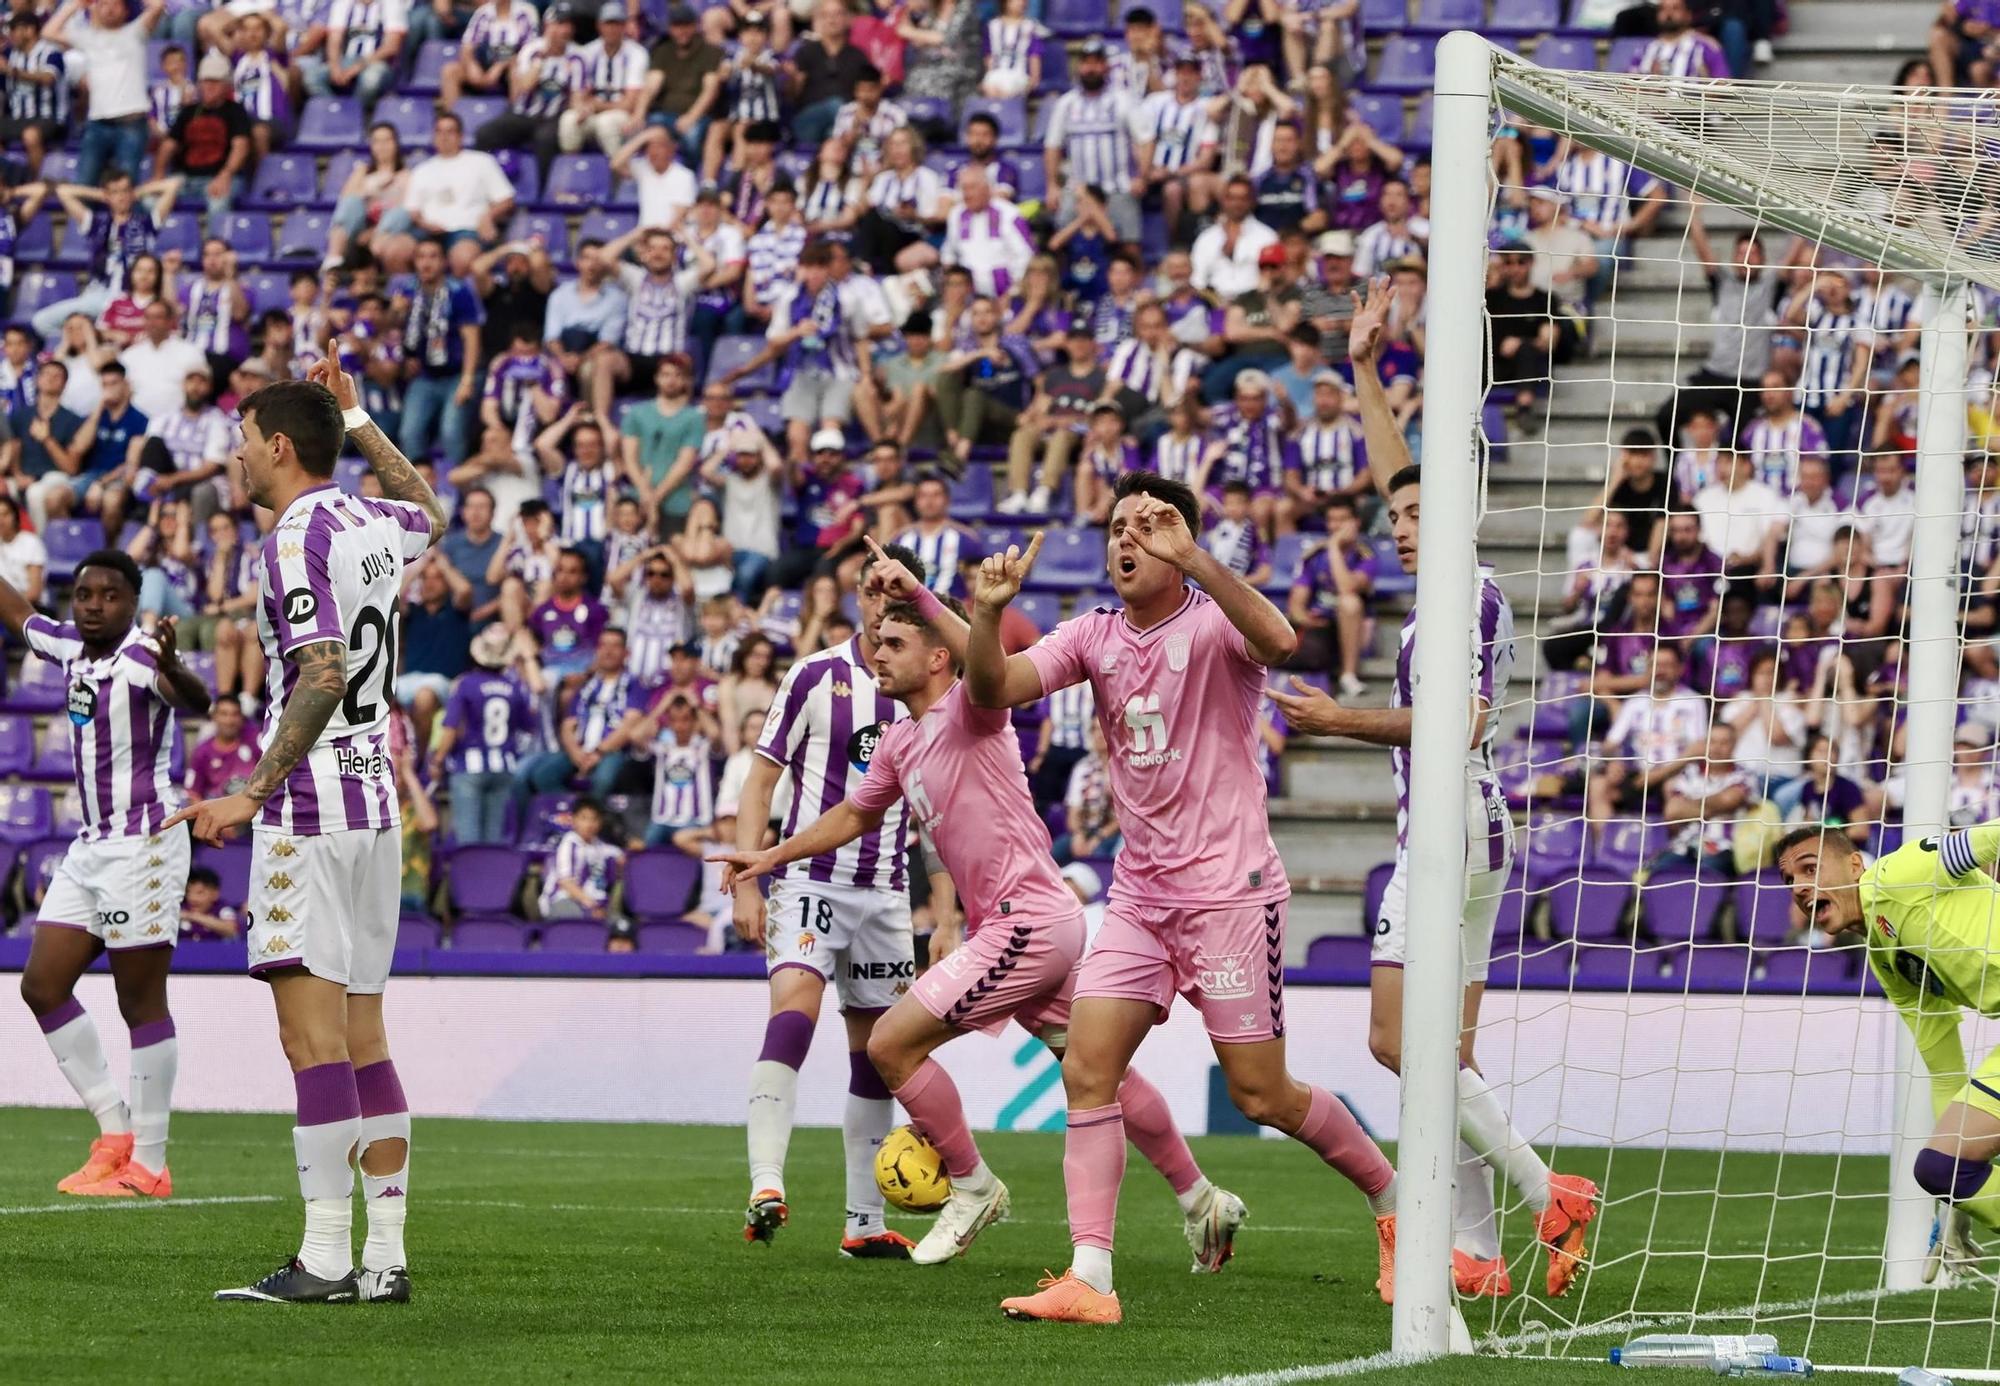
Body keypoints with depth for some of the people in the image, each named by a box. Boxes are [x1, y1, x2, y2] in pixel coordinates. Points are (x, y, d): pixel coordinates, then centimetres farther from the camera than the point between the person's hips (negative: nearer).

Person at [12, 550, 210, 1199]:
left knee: (141, 1002, -6)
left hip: (143, 845, -9)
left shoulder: (140, 656, -15)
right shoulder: (70, 644, 7)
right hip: (91, 846, 9)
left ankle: (149, 1165, -1)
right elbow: (19, 615, 29)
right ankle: (115, 1130, 12)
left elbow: (197, 702, -36)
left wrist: (171, 667, -58)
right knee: (42, 986, 6)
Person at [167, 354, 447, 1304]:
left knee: (312, 1035, -10)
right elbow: (429, 512, 39)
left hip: (311, 807, -9)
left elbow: (324, 675, -21)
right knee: (361, 1037, 9)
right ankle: (385, 1257, 7)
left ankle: (323, 1260, -14)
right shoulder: (372, 525, 13)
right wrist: (356, 418, 40)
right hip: (377, 801, 9)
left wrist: (254, 792, -22)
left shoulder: (297, 538, -11)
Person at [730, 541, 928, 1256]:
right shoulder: (817, 675, -1)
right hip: (810, 880, -4)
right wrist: (746, 882, -9)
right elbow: (761, 779, 0)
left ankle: (865, 1222, 14)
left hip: (885, 894, 4)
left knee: (877, 1051, 6)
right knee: (793, 1008, -26)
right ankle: (766, 1188, -35)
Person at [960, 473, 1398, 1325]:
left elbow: (1277, 642, -32)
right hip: (1140, 894, 6)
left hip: (1229, 888, -5)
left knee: (1261, 1095, -2)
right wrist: (988, 612, -23)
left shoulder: (1212, 621, -8)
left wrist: (1193, 560, -42)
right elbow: (992, 690, -4)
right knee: (1087, 1071, -10)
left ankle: (1392, 1198, 22)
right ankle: (1089, 1279, -13)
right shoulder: (1093, 638, 8)